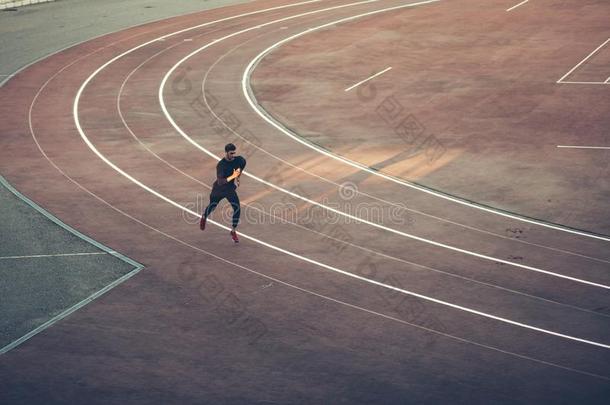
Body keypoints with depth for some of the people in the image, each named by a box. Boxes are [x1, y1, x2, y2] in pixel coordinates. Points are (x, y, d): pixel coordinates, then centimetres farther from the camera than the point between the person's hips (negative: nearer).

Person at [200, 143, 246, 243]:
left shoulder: (238, 160, -15)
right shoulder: (221, 165, -30)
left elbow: (243, 163, 12)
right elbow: (220, 182, -39)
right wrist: (232, 176, -49)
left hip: (231, 189, 3)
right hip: (218, 190, -3)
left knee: (237, 208, -14)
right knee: (212, 207, 18)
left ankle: (234, 231, 3)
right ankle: (204, 217, 55)